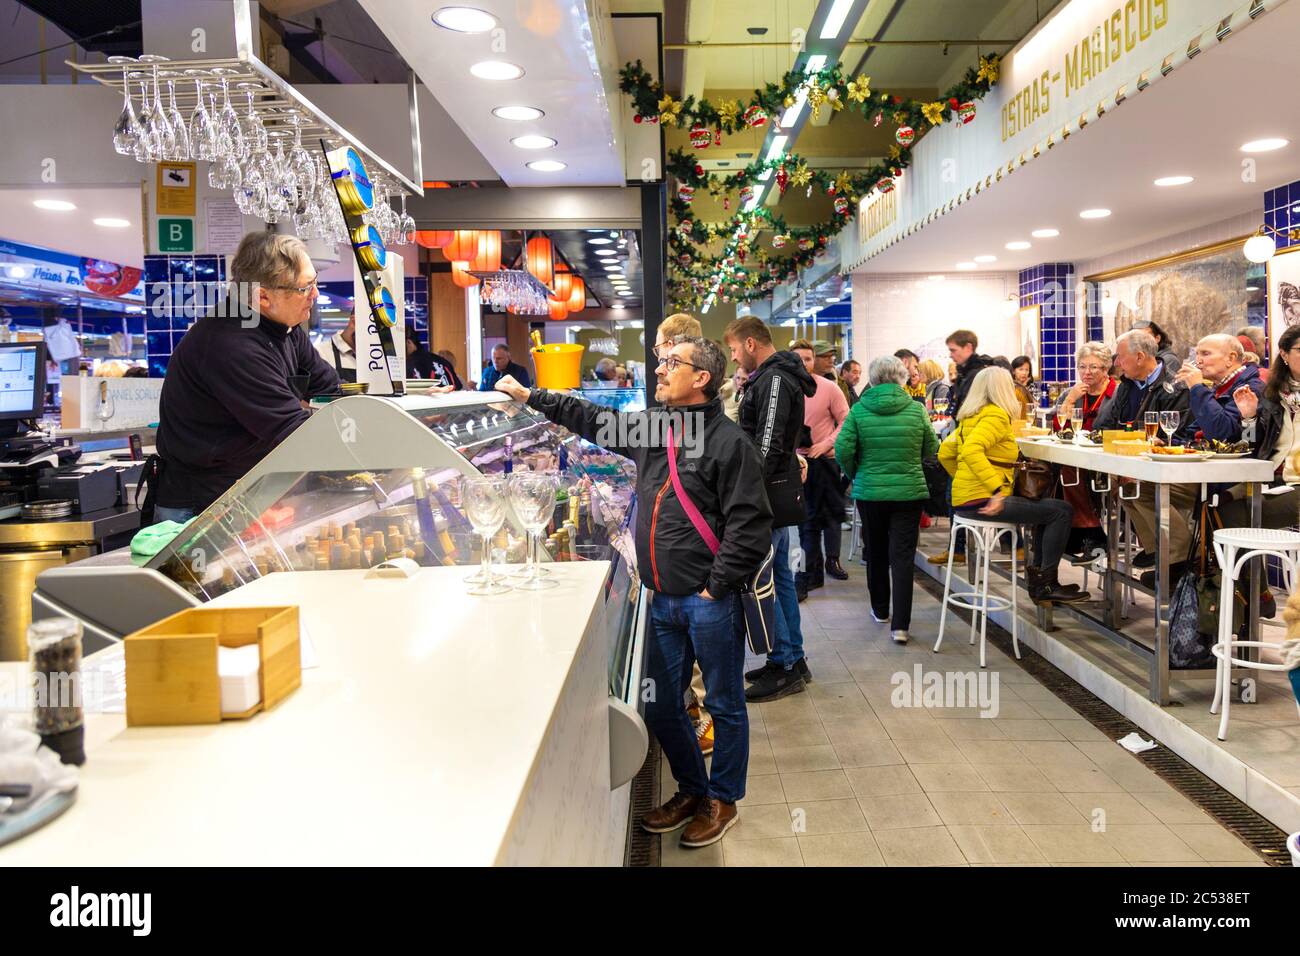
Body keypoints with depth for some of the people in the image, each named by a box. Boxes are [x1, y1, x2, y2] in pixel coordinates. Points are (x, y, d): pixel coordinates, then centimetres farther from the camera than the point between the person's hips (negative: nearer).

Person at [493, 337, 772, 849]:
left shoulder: (729, 441, -13)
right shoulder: (649, 426, 8)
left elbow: (750, 528, -16)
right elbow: (591, 419, 22)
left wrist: (716, 587, -14)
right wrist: (531, 396, 21)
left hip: (711, 601, -7)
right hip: (661, 599, 7)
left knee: (725, 706, 10)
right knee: (660, 705, 16)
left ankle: (722, 800, 29)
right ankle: (691, 790, 36)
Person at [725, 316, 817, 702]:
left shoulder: (774, 380, -16)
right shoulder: (770, 377, 16)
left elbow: (768, 447, -23)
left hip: (771, 496, -10)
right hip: (777, 495, 10)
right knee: (780, 577, 15)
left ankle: (786, 666, 3)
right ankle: (793, 660, 25)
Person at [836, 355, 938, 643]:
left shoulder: (859, 409, -7)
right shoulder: (916, 409, -5)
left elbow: (843, 449, -12)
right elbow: (931, 450, 4)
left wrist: (855, 475, 5)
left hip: (869, 491, 1)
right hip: (909, 491, -1)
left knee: (876, 552, 18)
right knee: (903, 556, 1)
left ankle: (881, 609, 32)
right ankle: (900, 625, -4)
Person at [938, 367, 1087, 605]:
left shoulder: (971, 416, 17)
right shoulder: (996, 415, -11)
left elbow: (945, 453, 19)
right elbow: (971, 450, -28)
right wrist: (997, 488, -31)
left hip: (964, 498, 10)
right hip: (982, 501, -10)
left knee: (1046, 508, 24)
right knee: (1061, 511, -8)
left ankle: (1038, 580, 23)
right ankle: (1045, 585, 1)